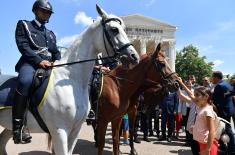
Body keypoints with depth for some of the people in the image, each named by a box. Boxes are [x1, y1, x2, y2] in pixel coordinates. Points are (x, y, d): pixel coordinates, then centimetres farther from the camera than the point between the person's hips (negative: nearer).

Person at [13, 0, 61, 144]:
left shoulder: (50, 34, 27)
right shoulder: (24, 25, 12)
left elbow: (56, 52, 22)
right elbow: (23, 46, -4)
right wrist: (39, 60, -17)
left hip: (49, 65, 6)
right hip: (30, 63, -6)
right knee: (25, 81, -37)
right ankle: (18, 126, -30)